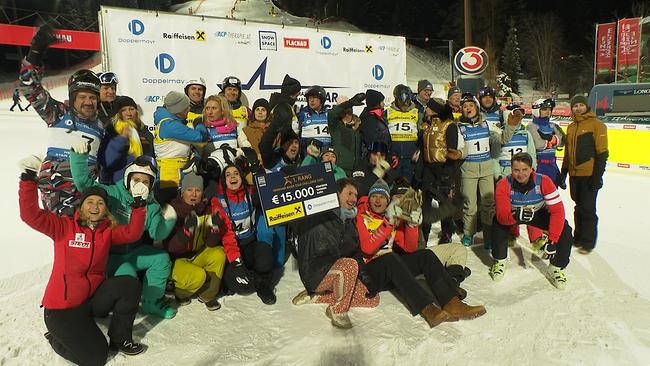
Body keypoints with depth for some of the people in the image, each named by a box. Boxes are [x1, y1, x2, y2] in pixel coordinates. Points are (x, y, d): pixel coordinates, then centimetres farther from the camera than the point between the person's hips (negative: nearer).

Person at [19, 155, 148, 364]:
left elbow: (132, 233, -9)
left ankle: (120, 338, -2)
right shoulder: (64, 227, -6)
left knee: (130, 285, -23)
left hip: (93, 297, 4)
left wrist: (139, 206, -19)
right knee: (95, 358, -13)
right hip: (62, 307, -4)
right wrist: (29, 180, -24)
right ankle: (57, 338, 18)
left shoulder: (107, 232, 5)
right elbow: (31, 215, -18)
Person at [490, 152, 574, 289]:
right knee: (498, 224, -30)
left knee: (564, 229, -21)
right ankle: (499, 262, -4)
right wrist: (516, 216, -59)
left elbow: (557, 211, -29)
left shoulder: (544, 182, -29)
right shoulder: (504, 185, -30)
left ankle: (556, 268, 2)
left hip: (539, 213, 1)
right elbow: (502, 216, -36)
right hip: (513, 214, -1)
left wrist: (552, 240, -34)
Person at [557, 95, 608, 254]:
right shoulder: (571, 127, 14)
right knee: (578, 207, 15)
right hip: (574, 175, 6)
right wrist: (563, 174, 17)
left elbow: (602, 153, -11)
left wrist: (598, 176, -15)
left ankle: (588, 242, 9)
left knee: (588, 208, -1)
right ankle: (578, 238, 25)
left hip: (589, 175, -6)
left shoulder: (596, 125, -7)